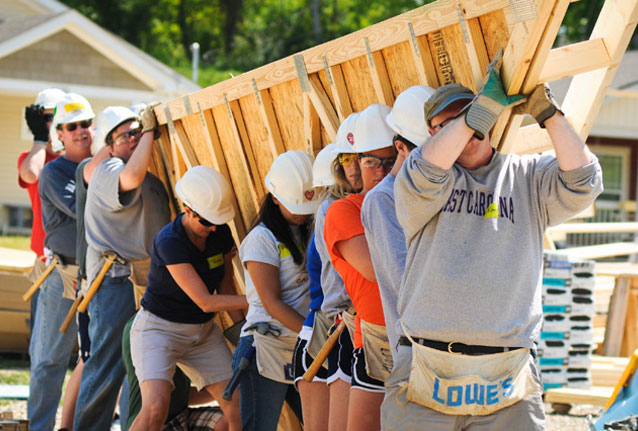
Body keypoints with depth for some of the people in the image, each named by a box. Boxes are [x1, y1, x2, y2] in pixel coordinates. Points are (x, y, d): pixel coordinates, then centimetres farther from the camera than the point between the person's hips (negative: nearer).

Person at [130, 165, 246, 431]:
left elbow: (225, 287, 9)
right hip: (159, 329, -6)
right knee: (156, 406, -28)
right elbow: (205, 302, -28)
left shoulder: (220, 233, -5)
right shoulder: (169, 241, -25)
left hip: (203, 331, 6)